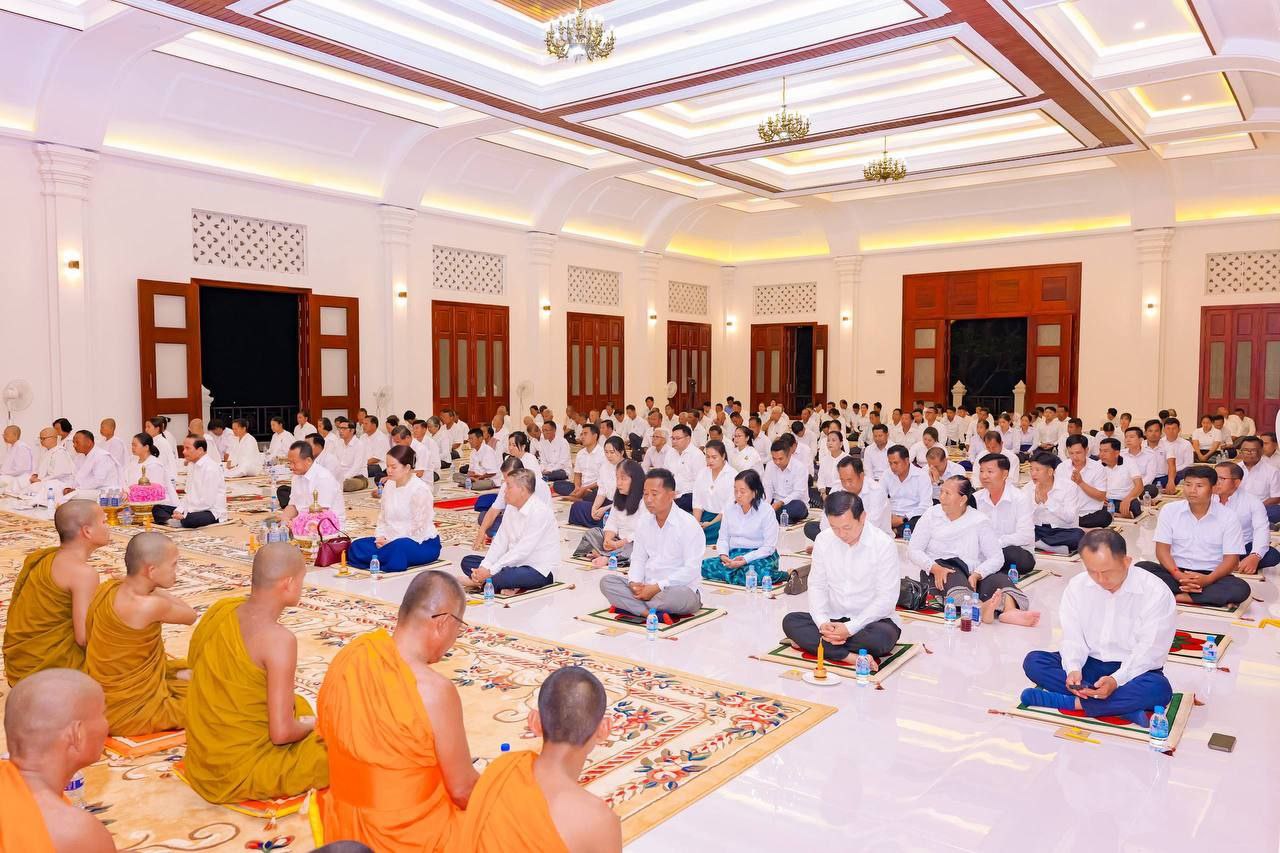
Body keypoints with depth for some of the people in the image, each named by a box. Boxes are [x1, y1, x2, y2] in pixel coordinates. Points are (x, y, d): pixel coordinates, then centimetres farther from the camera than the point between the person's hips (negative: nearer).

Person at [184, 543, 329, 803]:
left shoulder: (220, 609, -4)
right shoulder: (279, 640, -26)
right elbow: (282, 733, -26)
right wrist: (308, 724, -2)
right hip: (242, 775, -8)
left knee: (296, 704, 29)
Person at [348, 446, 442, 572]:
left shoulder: (420, 489, -14)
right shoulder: (389, 485, 9)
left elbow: (420, 528, -16)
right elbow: (382, 517, 14)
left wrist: (392, 541, -18)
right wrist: (380, 537, -5)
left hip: (423, 543, -7)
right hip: (392, 540, 7)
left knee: (397, 547, -39)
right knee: (356, 546, -12)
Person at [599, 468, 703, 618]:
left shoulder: (689, 525, -12)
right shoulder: (643, 523, 9)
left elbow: (691, 569, -17)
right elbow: (638, 559, 11)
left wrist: (657, 587, -22)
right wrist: (634, 582, -12)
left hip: (681, 588, -6)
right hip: (646, 587, 6)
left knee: (675, 597, -41)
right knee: (606, 581, -12)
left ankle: (628, 604, -15)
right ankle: (652, 612, -26)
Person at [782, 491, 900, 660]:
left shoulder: (884, 544, -14)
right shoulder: (823, 540, -3)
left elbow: (886, 598, -15)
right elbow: (817, 585, 1)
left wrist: (850, 628, -23)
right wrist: (822, 622, -17)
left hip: (870, 620, -3)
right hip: (833, 619, 4)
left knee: (882, 637, -36)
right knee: (790, 621, -19)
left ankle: (811, 642, -21)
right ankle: (850, 656, -26)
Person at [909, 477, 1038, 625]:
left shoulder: (980, 521, 6)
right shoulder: (932, 515, 7)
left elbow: (997, 558, -1)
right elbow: (913, 551, 2)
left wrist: (976, 575, -20)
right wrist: (935, 568, -17)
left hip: (973, 573, 2)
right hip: (938, 572, -2)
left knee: (998, 578, -28)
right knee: (954, 576, -35)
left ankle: (1010, 610, -61)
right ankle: (980, 608, -65)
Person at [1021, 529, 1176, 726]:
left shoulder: (1155, 592, -15)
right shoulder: (1077, 586, -4)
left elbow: (1150, 651, -19)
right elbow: (1072, 637, -5)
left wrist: (1116, 680, -33)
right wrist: (1073, 669, -25)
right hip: (1089, 664, 4)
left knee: (1159, 689, -37)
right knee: (1033, 661, -21)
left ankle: (1074, 702, -28)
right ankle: (1125, 706, -27)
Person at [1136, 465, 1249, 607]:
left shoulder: (1228, 517, -2)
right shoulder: (1169, 510, 0)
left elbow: (1231, 559, -5)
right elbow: (1162, 549, -3)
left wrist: (1208, 579, -23)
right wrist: (1178, 575, -22)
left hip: (1210, 576, 0)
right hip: (1176, 573, 1)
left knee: (1241, 589, -31)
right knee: (1141, 568, -28)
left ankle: (1177, 597, -30)